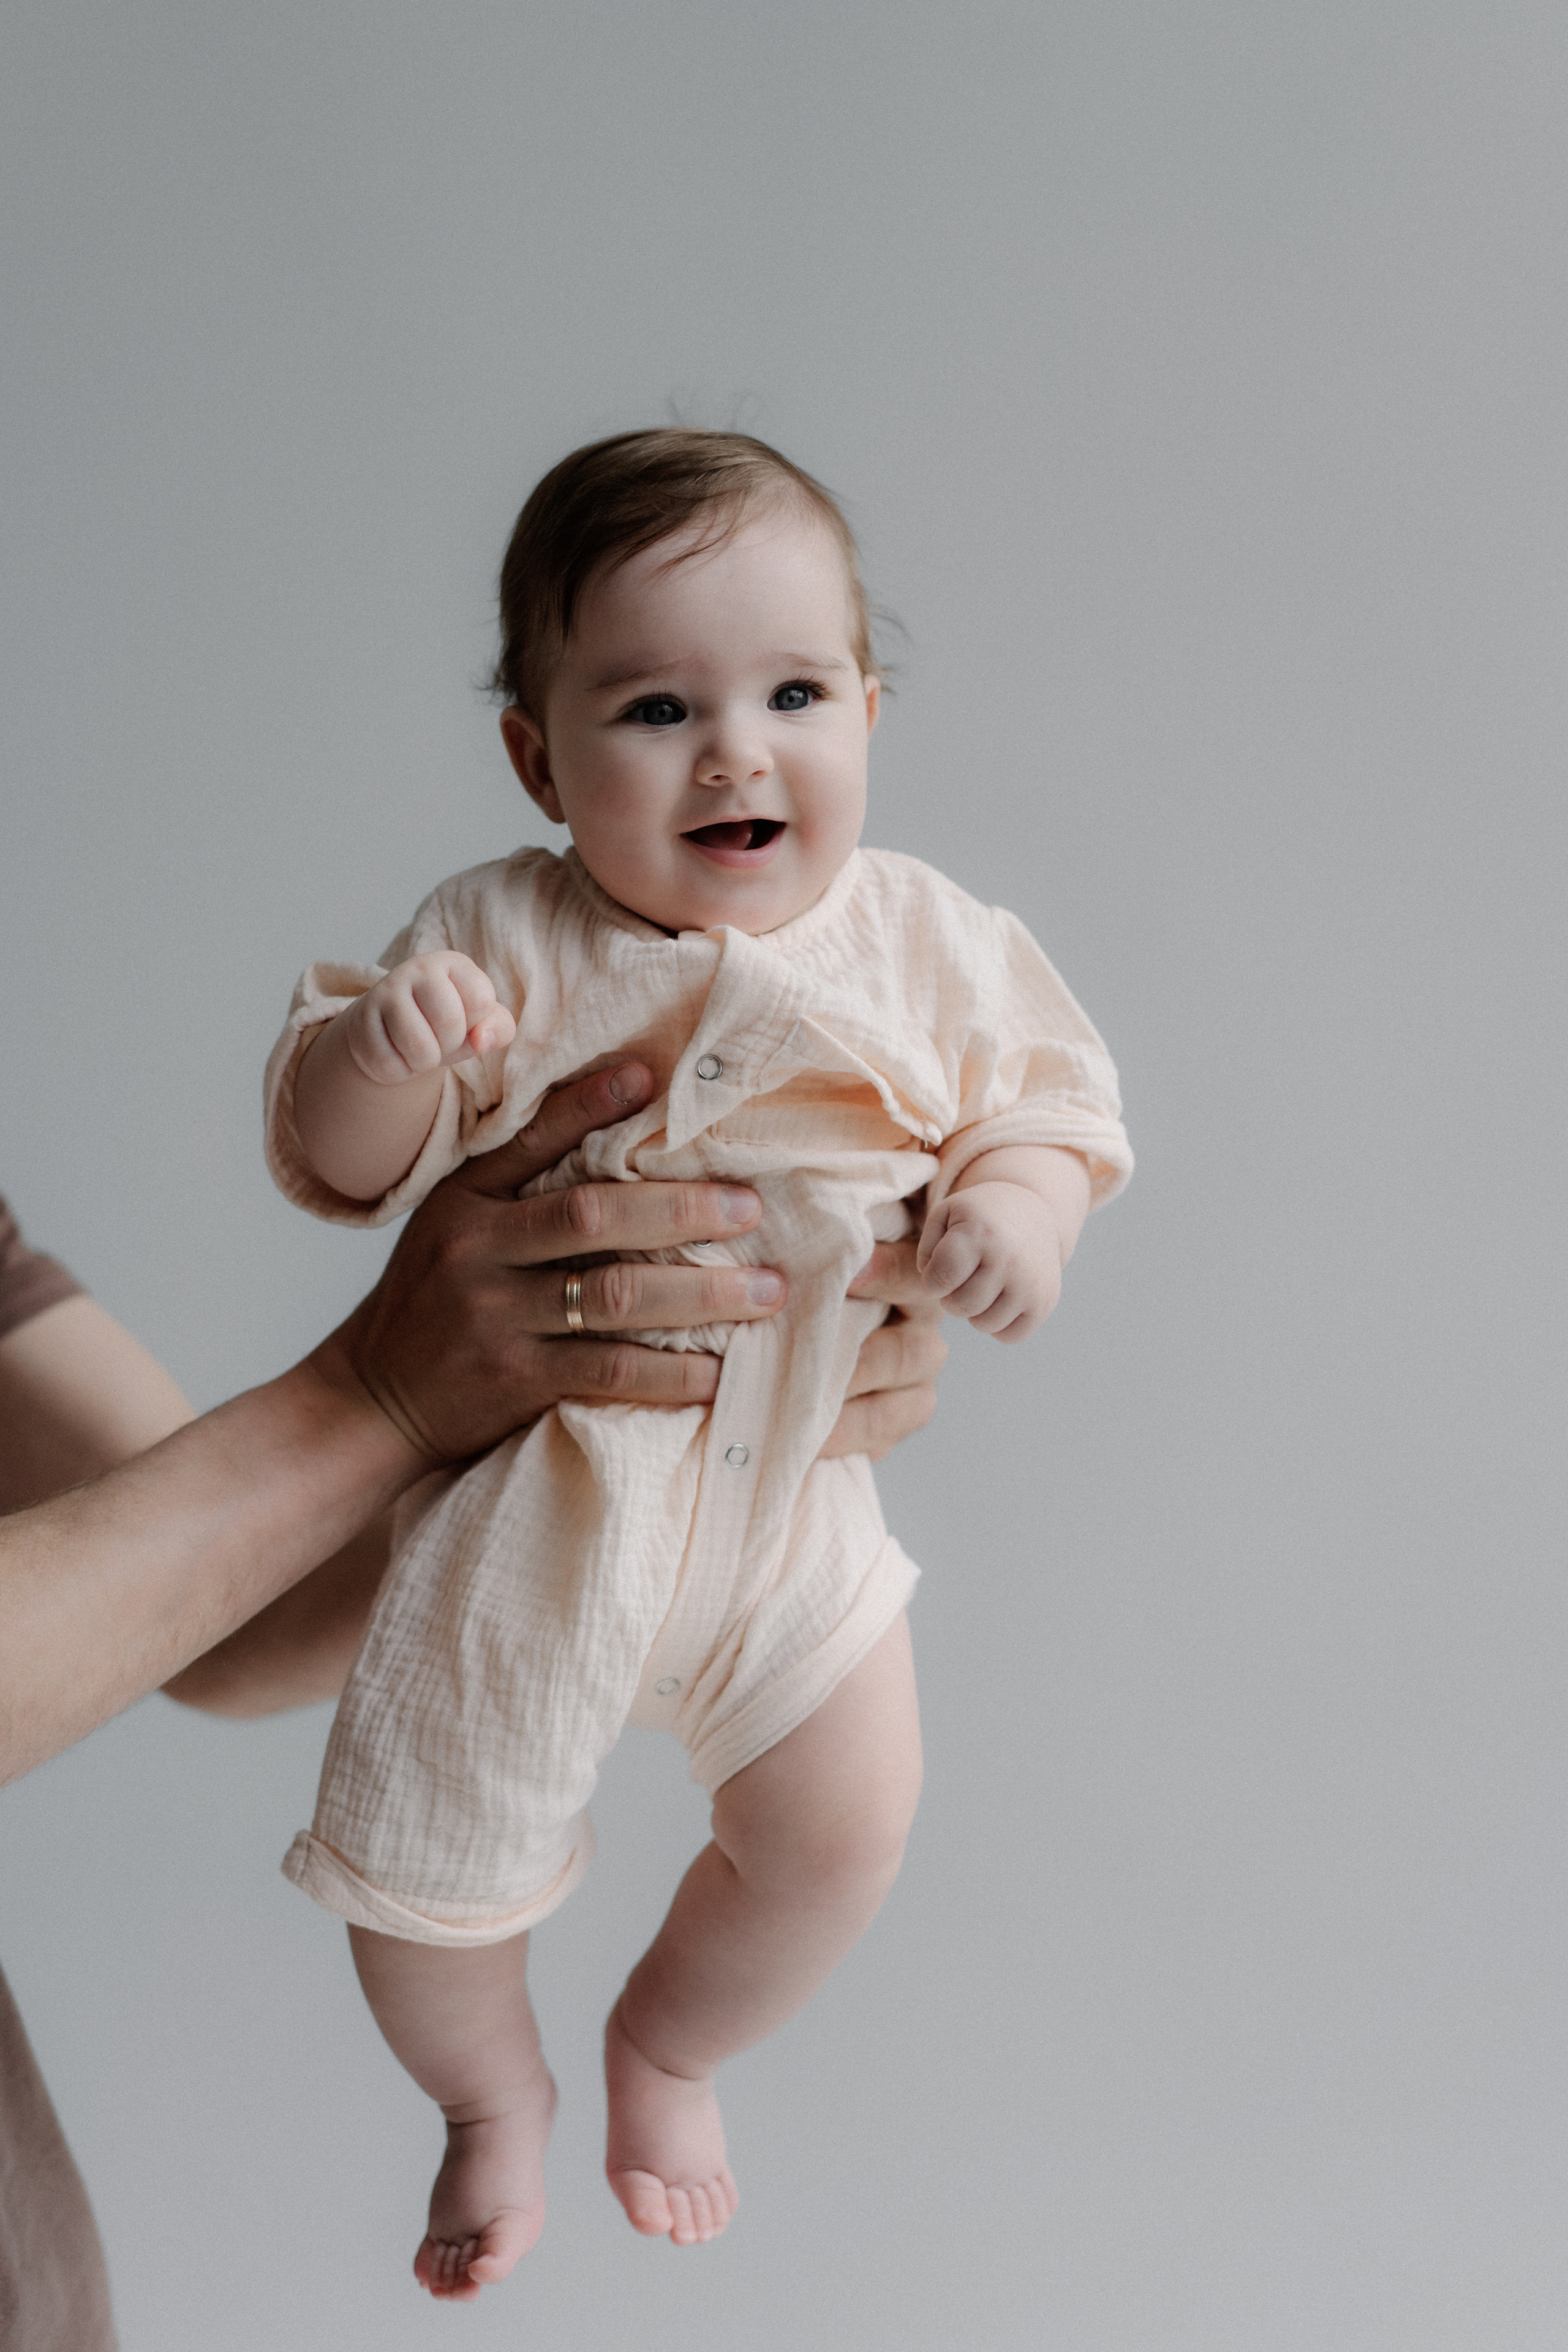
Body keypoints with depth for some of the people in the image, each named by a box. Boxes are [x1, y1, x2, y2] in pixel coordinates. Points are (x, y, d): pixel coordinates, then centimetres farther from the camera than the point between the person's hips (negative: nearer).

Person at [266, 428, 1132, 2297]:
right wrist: (378, 1046, -37)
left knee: (839, 1830, 9)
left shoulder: (926, 941, -8)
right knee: (420, 1894, 5)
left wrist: (1023, 1198, -22)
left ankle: (668, 2049, 44)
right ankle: (492, 2101, 43)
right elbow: (335, 1160, -14)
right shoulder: (498, 943, -16)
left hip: (782, 1502, 2)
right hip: (522, 1511, -2)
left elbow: (1046, 1091, 1)